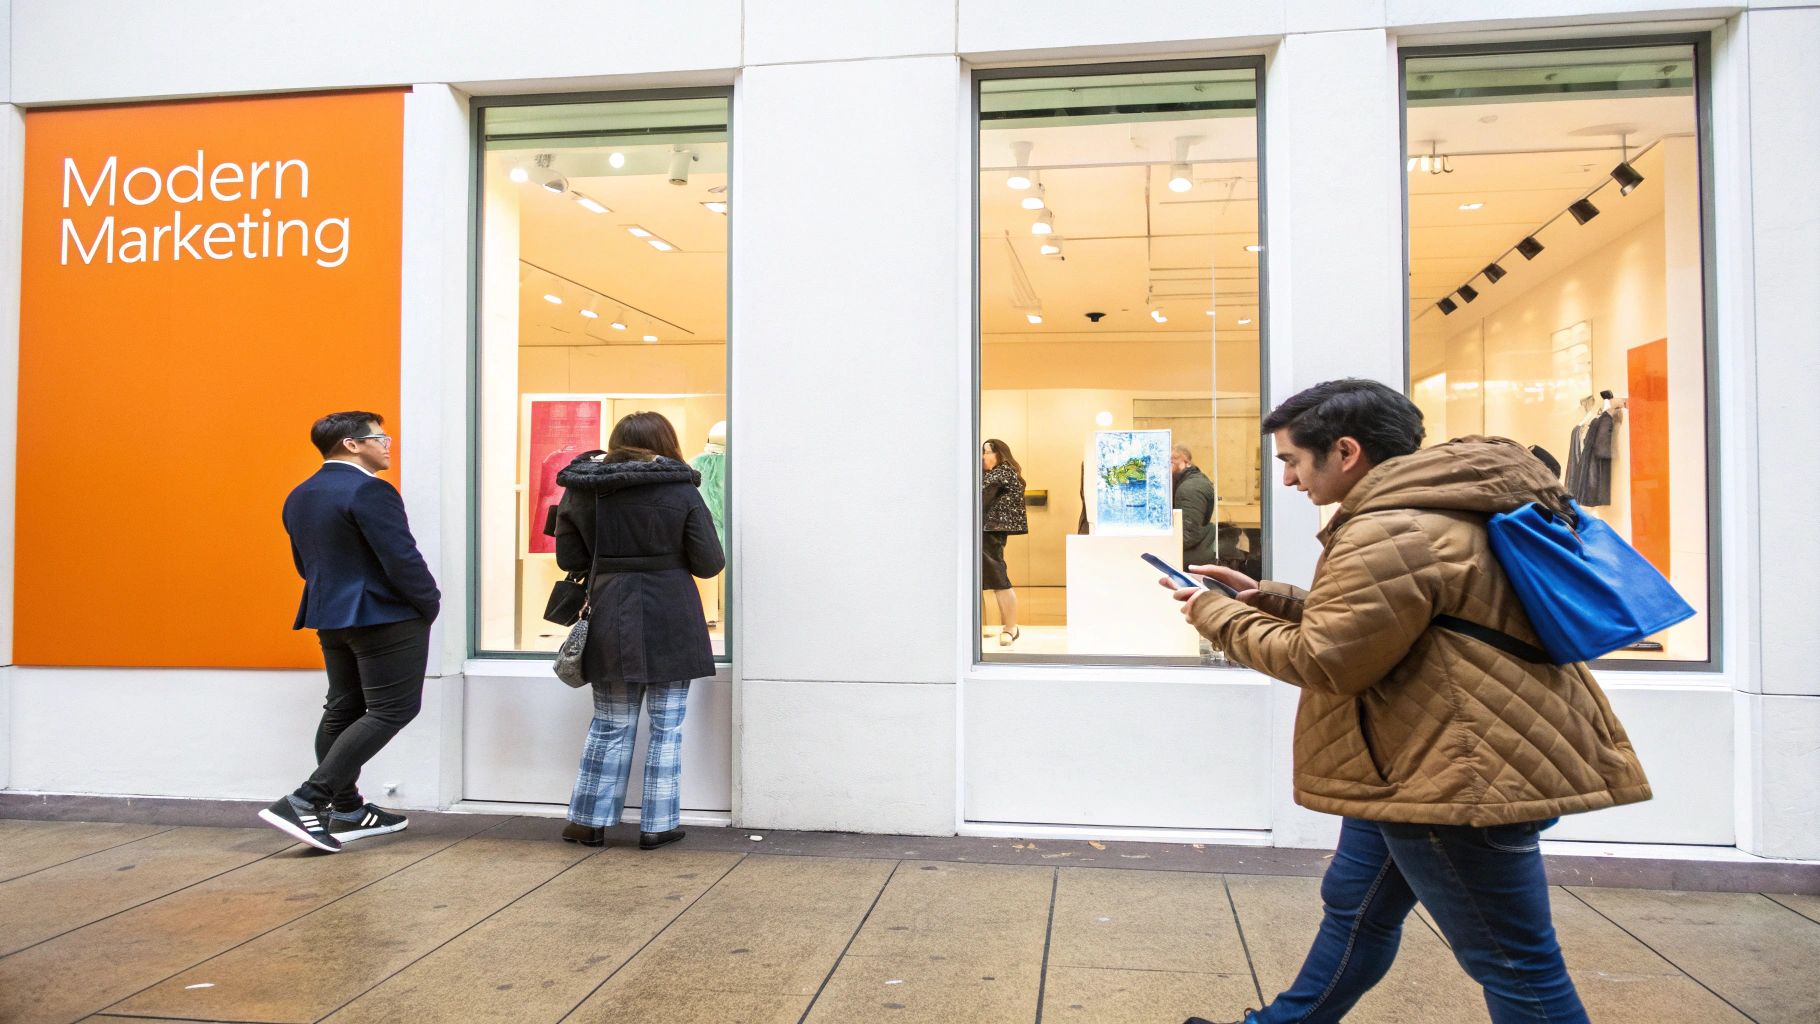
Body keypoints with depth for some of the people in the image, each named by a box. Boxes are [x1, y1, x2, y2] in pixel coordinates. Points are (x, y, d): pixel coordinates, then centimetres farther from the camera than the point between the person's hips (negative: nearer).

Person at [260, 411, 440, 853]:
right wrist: (431, 603, -7)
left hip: (329, 617, 9)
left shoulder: (299, 497, 11)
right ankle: (305, 801, -9)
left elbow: (306, 563, 18)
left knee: (343, 709, 14)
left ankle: (347, 812, 21)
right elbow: (403, 559, -21)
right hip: (385, 617, -9)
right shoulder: (369, 492, -18)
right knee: (391, 710, -4)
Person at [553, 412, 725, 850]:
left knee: (610, 725, 14)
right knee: (667, 726, 7)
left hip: (609, 621, 3)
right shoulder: (681, 491, -6)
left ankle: (589, 820, 20)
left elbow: (568, 557, 6)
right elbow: (710, 562, -6)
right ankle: (657, 825, 12)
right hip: (670, 623, -3)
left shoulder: (581, 490, 2)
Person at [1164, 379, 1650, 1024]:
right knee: (1355, 908, 22)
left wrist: (1218, 617, -7)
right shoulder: (1433, 508, 12)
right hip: (1426, 762, 12)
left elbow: (1323, 660, -21)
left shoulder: (1393, 534, -24)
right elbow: (1361, 622, 20)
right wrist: (1265, 598, 12)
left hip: (1458, 773, -12)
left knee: (1513, 963, 3)